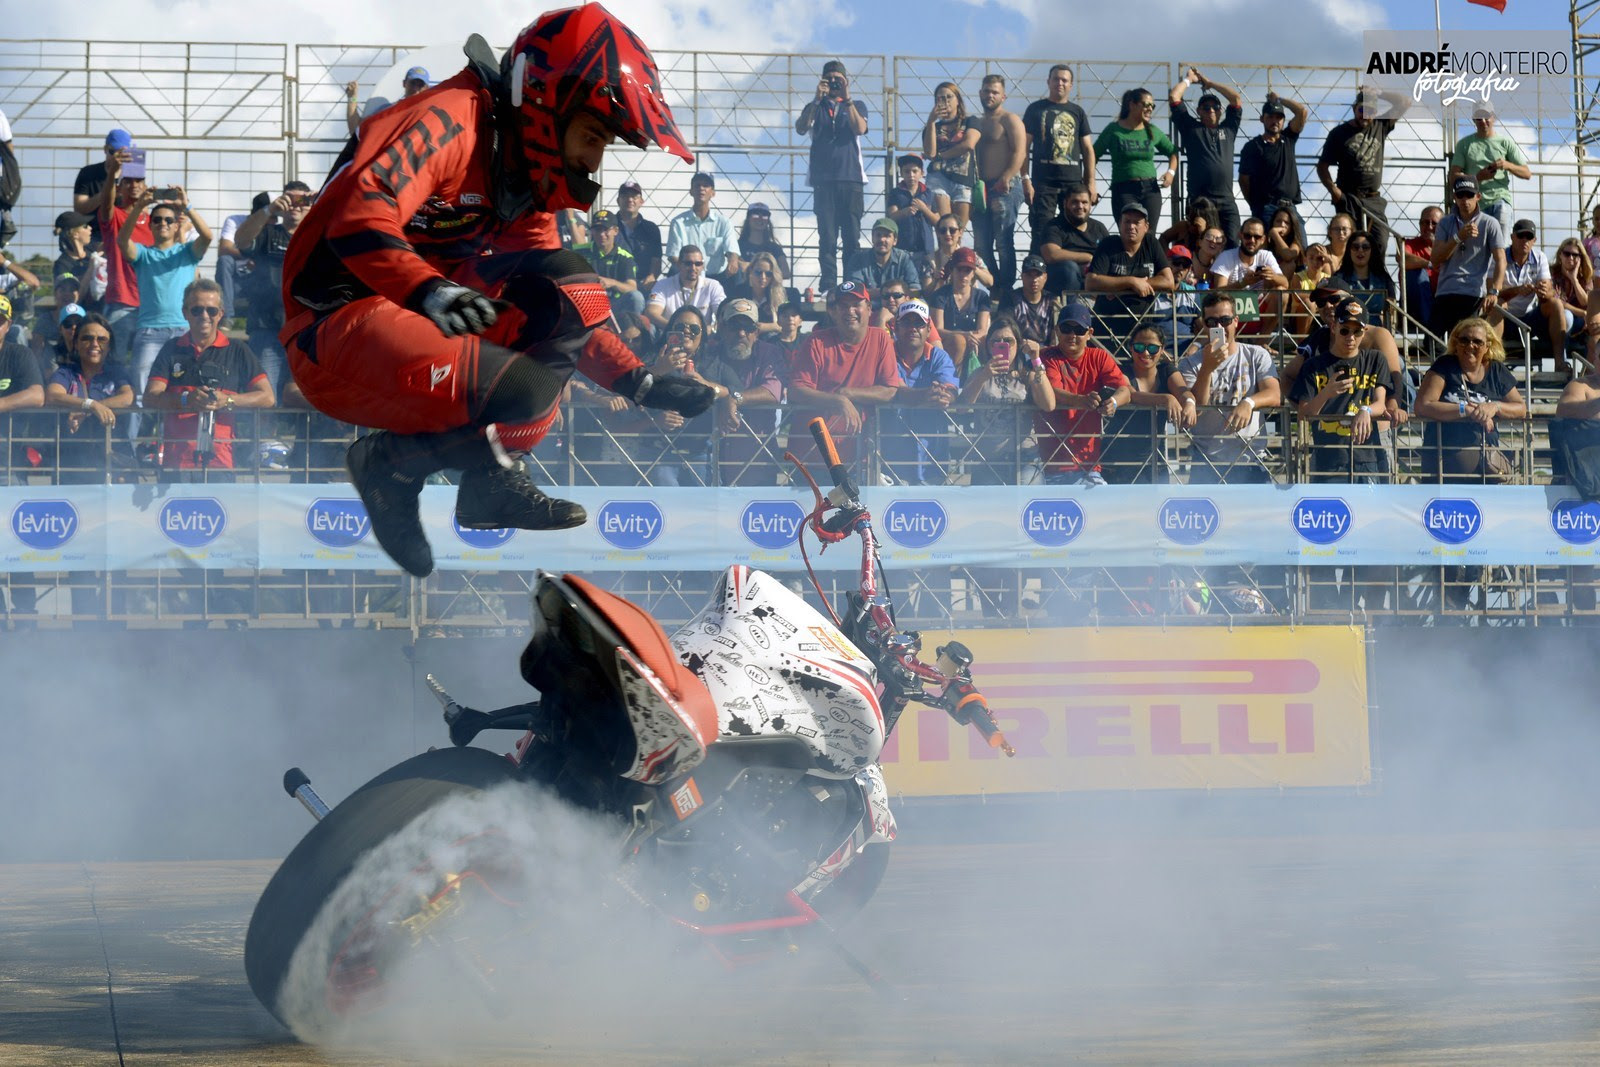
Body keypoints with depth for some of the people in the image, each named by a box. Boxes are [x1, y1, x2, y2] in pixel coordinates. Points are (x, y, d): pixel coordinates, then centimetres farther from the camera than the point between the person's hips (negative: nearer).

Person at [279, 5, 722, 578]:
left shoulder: (525, 187, 15)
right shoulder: (455, 119, -13)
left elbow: (564, 315, 19)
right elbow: (359, 219, -28)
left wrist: (642, 383, 8)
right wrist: (432, 292, -42)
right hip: (336, 326, -9)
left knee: (573, 288, -5)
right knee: (521, 391, -31)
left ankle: (489, 477, -6)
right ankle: (391, 462, -4)